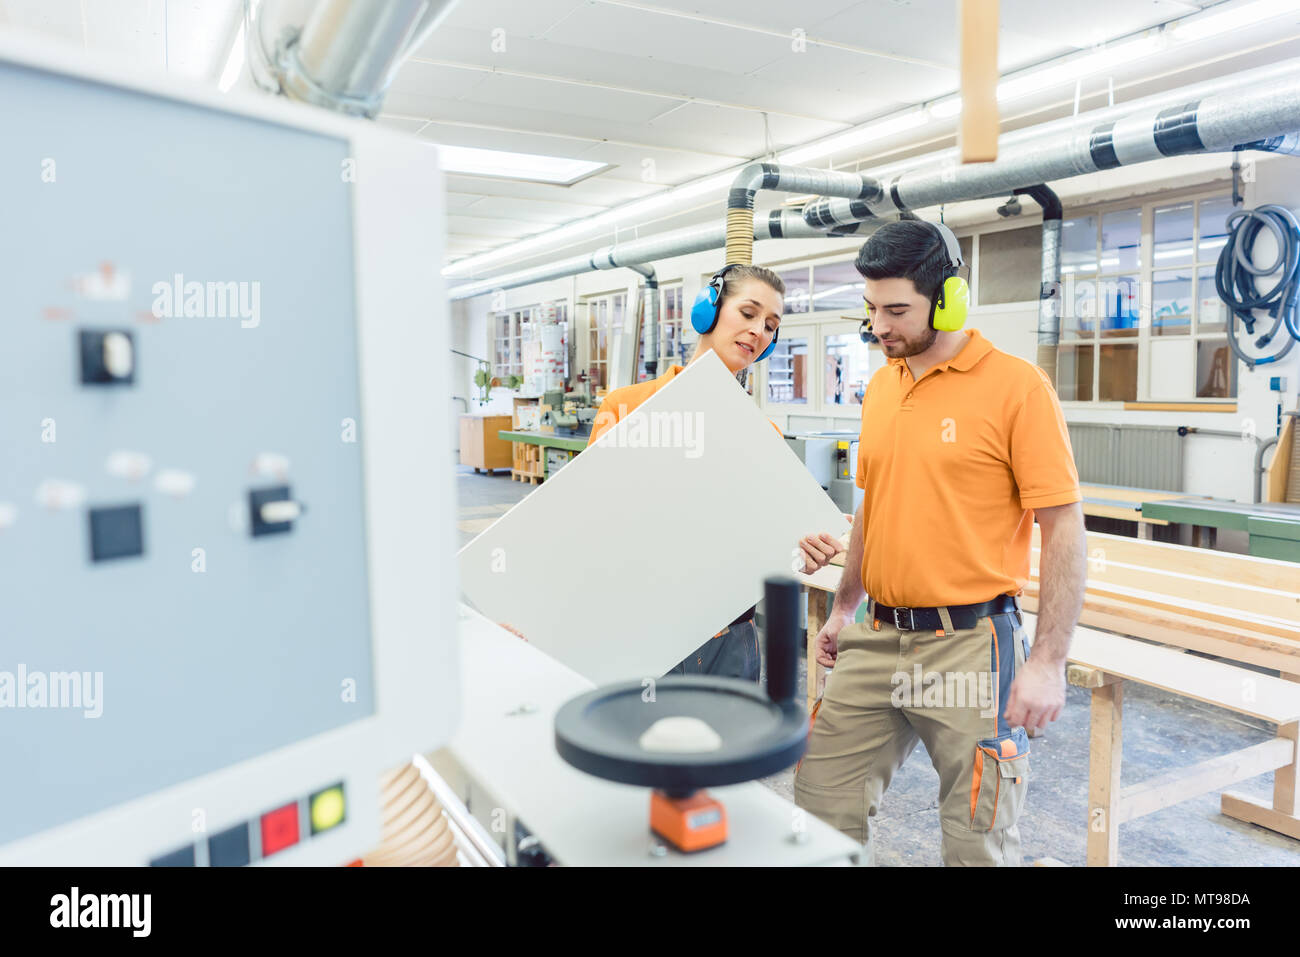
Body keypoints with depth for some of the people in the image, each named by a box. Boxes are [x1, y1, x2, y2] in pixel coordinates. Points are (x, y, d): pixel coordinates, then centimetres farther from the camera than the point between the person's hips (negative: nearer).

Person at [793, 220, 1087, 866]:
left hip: (969, 645, -6)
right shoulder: (880, 387, 9)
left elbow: (1064, 529, -10)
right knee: (821, 806, 10)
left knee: (977, 842, 7)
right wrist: (844, 609, 21)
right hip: (877, 642, 6)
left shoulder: (1017, 387, -10)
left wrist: (1048, 663, -14)